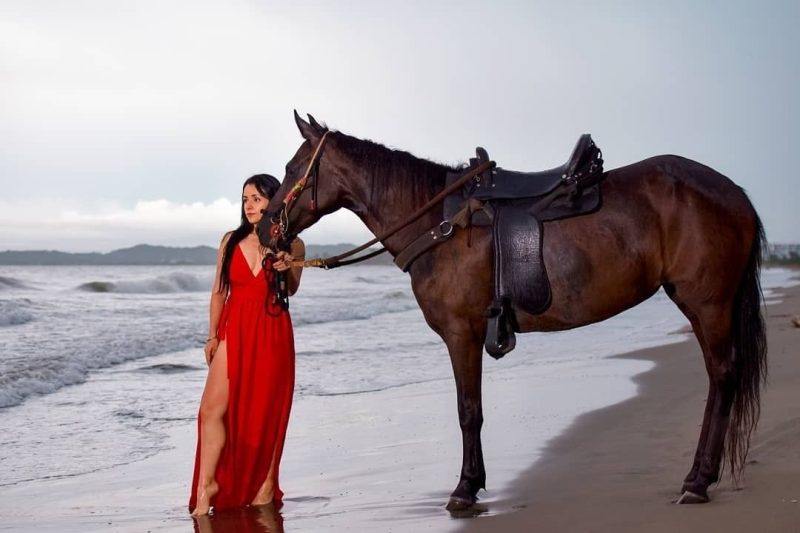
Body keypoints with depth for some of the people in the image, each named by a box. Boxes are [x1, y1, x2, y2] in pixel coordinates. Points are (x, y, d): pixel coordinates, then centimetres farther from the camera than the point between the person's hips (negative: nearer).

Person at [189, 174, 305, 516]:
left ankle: (266, 484, 10)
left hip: (272, 335, -2)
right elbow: (219, 291, 10)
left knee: (266, 411, 2)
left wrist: (286, 269, -31)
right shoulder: (231, 241, 7)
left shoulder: (291, 245, 3)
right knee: (212, 409, -8)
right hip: (234, 331, 2)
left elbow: (292, 289, -9)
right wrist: (212, 335, 5)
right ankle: (207, 485, -4)